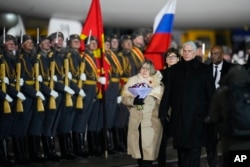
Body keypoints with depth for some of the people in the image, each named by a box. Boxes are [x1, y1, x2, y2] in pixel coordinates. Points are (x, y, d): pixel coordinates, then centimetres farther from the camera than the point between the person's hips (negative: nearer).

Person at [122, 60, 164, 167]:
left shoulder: (158, 82, 3)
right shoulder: (133, 80, 9)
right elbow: (124, 98, 6)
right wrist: (133, 101, -13)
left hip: (152, 120, -2)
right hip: (136, 120, 3)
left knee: (148, 149, -9)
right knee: (137, 147, 6)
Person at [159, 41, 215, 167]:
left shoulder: (204, 69, 3)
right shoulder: (174, 70, 11)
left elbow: (210, 93, 2)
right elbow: (167, 92, 9)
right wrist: (163, 111, 2)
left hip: (197, 115, -3)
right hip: (178, 115, 3)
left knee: (194, 146, -7)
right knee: (181, 147, 6)